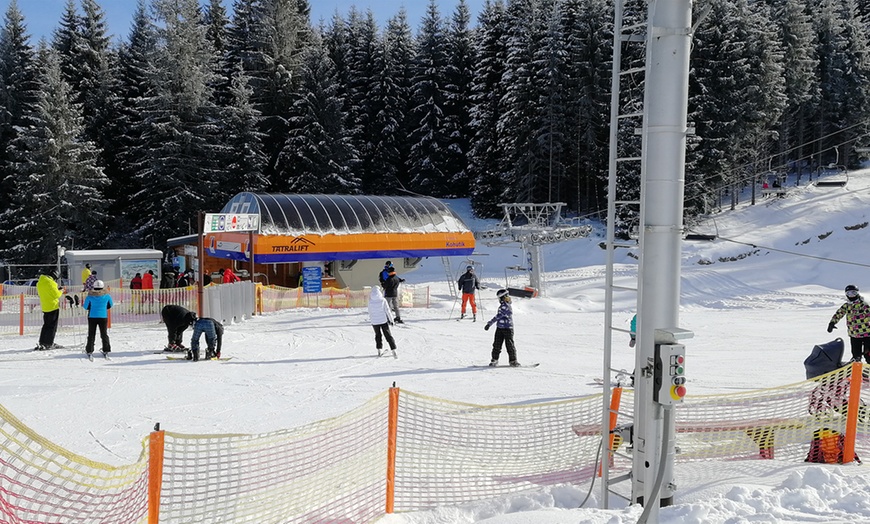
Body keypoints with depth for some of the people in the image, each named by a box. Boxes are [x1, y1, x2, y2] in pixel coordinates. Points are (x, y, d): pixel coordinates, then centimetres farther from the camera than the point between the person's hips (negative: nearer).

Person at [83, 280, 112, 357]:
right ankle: (106, 349, 11)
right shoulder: (107, 296, -6)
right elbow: (110, 306, 8)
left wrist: (83, 305, 20)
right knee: (104, 334, 11)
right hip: (103, 317, 0)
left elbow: (86, 307, -2)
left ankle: (89, 350, 6)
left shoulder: (90, 296, -9)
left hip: (92, 317, 0)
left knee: (91, 334, 8)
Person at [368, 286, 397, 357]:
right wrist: (390, 320, 1)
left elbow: (370, 312, 1)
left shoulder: (370, 301, -10)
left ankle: (379, 350, 13)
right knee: (388, 335, 7)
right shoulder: (383, 300, -12)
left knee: (378, 335, 18)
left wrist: (371, 318, 18)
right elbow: (387, 310, -8)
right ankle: (393, 349, 3)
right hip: (383, 320, -1)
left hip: (374, 321, 1)